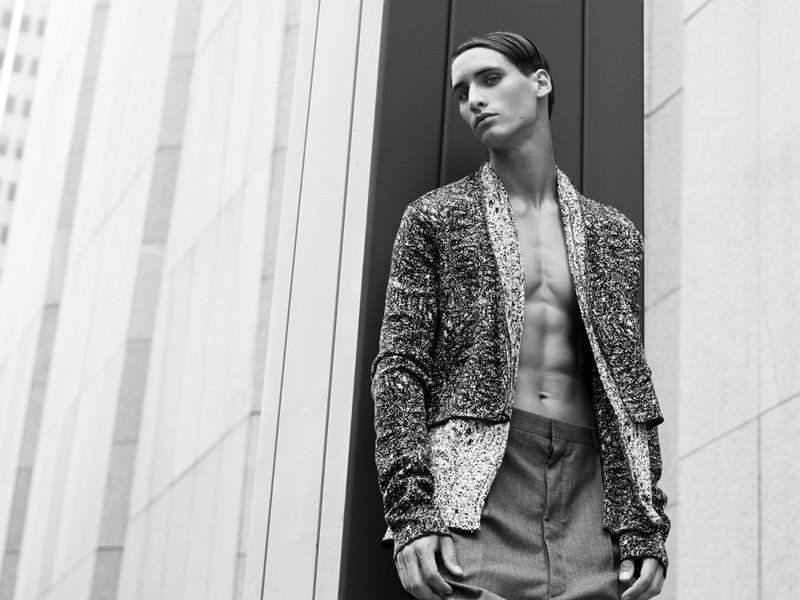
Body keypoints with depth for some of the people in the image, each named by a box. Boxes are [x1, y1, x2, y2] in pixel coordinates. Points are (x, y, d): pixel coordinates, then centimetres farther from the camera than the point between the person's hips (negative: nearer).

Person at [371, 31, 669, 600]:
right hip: (479, 484, -2)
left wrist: (647, 528, 4)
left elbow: (633, 385, 14)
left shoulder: (613, 233, 16)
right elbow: (399, 369, 2)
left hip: (593, 494, 2)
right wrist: (411, 513, -11)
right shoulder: (435, 218, 9)